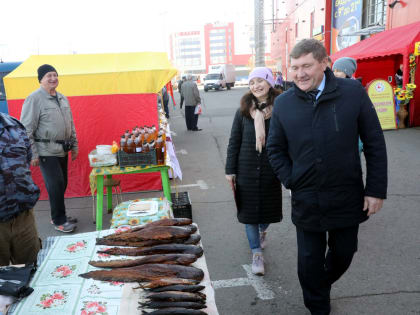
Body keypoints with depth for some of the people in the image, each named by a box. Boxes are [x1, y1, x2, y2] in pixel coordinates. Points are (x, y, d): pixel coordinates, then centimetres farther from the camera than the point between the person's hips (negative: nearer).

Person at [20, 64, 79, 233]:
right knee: (56, 186, -5)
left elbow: (70, 124, 20)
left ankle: (59, 215, 28)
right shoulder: (34, 99, -10)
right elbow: (27, 129, -12)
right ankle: (59, 221, 9)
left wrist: (74, 145, 18)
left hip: (62, 150, 7)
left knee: (61, 185, 13)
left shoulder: (62, 98, 12)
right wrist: (32, 154, -15)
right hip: (46, 152, -7)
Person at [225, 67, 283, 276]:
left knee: (268, 206, 14)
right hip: (246, 170, 1)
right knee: (249, 211, 5)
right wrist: (230, 170, -1)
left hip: (271, 170, 0)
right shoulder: (243, 111, -2)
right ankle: (257, 253, 20)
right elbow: (234, 142, 1)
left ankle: (262, 230, 49)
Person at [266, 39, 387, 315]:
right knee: (309, 260, 10)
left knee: (343, 253, 19)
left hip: (347, 196, 0)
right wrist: (291, 181, -3)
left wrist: (376, 189, -5)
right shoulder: (283, 103, -4)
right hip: (306, 200, 0)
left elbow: (375, 144, -4)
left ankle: (323, 283, 53)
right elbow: (275, 149, 7)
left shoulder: (353, 92, -9)